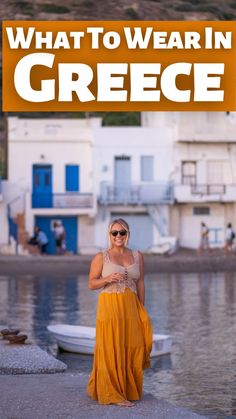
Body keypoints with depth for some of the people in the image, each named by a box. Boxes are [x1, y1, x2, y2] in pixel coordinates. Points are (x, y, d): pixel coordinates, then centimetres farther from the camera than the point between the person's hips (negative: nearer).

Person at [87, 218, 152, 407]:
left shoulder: (137, 256, 9)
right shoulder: (101, 257, -1)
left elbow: (140, 284, 12)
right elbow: (92, 284, 1)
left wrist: (141, 310, 9)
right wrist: (108, 279, -17)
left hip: (131, 307, 3)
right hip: (109, 306, -3)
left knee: (132, 348, 3)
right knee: (112, 349, -2)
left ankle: (129, 390, 19)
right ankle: (113, 394, 6)